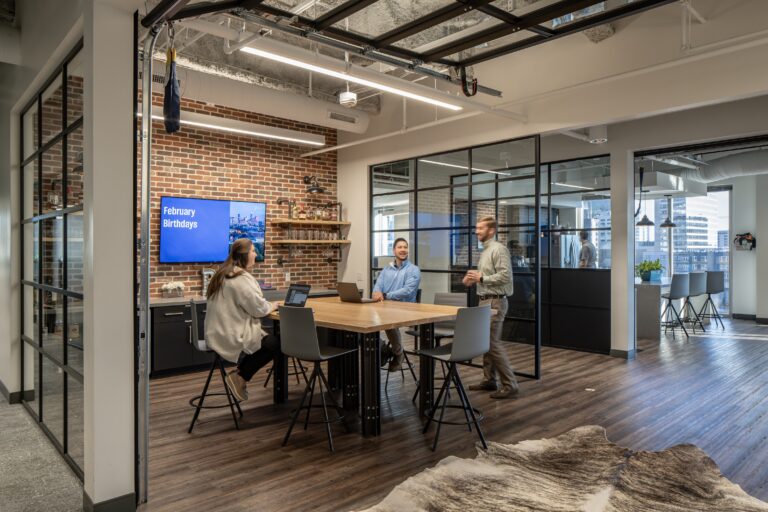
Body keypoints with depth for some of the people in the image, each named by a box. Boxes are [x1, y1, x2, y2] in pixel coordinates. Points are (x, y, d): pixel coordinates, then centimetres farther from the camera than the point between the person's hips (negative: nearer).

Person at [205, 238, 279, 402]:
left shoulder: (225, 274, 11)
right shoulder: (241, 278, -20)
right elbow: (259, 308, -18)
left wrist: (267, 305, 12)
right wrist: (272, 306, 2)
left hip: (221, 332, 10)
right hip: (230, 336, -10)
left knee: (265, 337, 15)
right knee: (274, 343, -5)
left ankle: (239, 374, 14)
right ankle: (240, 377, 2)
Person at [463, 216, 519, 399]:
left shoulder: (498, 249, -14)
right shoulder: (485, 250, 17)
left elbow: (505, 276, -23)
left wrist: (481, 278, -22)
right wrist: (474, 279, 7)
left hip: (494, 302, -10)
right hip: (485, 301, 10)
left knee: (494, 343, -10)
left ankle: (509, 385, -3)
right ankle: (489, 380, 22)